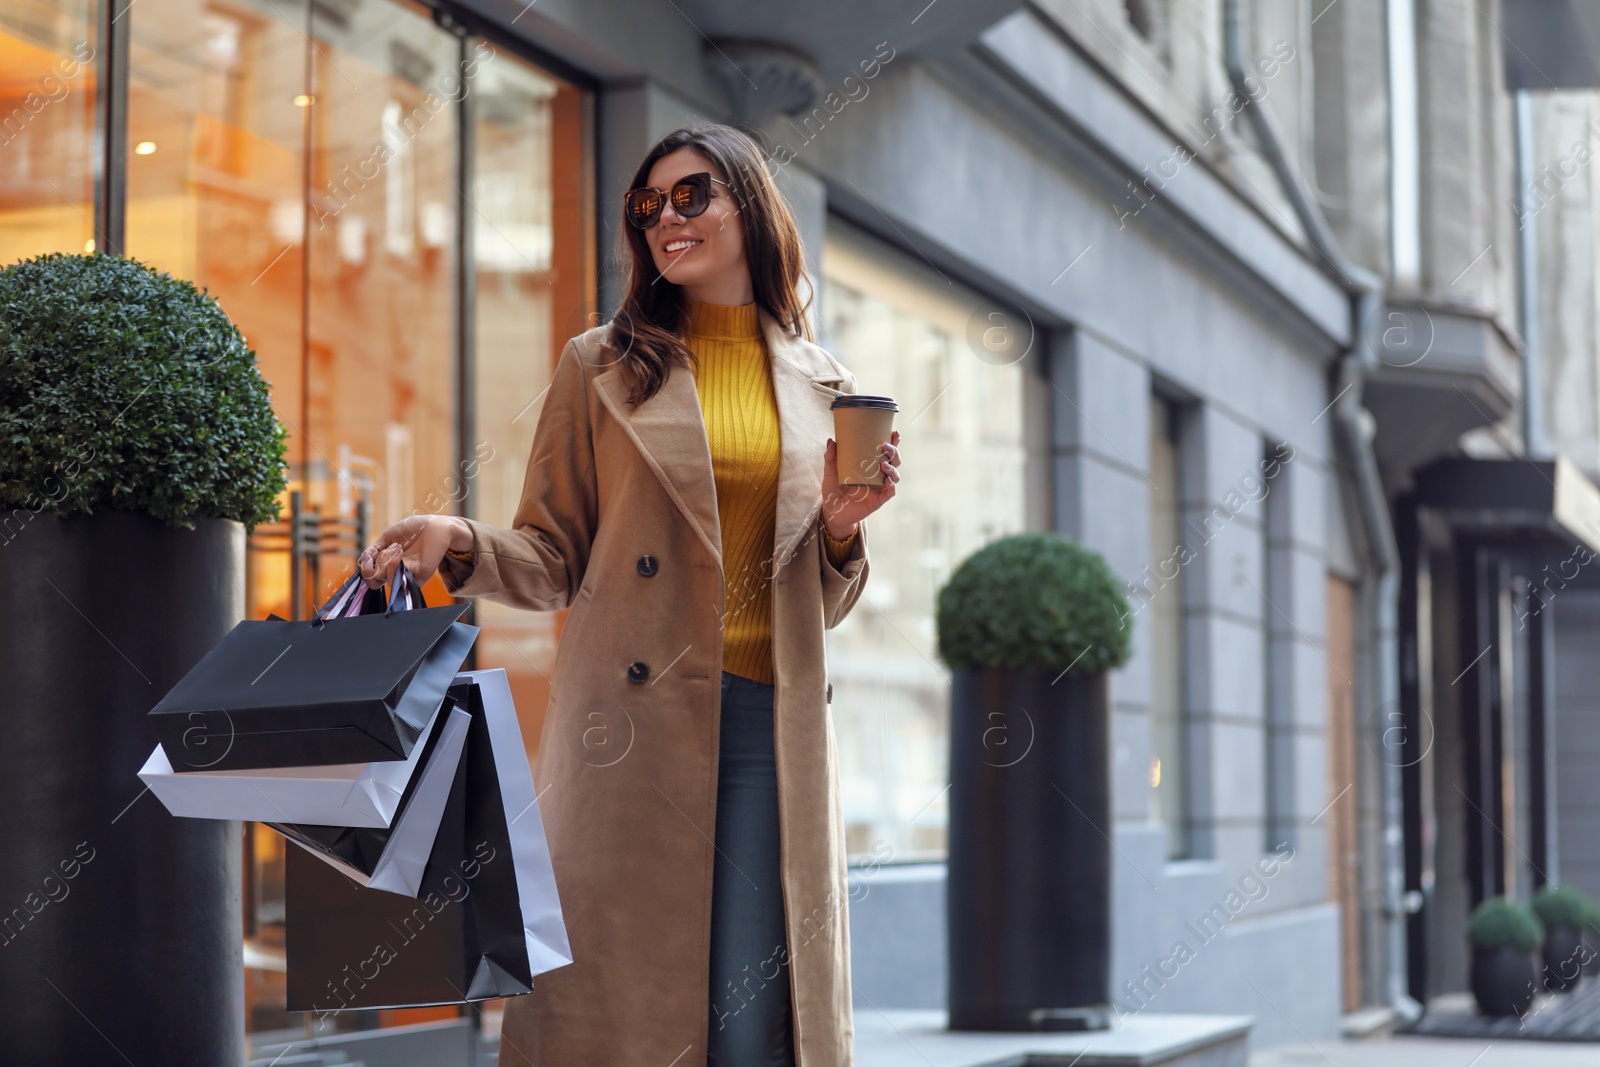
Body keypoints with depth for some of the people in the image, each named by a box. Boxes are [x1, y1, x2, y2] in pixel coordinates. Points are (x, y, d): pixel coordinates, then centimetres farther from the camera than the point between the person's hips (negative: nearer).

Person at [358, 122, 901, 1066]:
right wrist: (458, 543, -11)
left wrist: (840, 527, 0)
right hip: (633, 724, -2)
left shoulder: (825, 387, 16)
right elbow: (555, 561, 7)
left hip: (773, 729, 2)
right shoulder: (601, 369, 10)